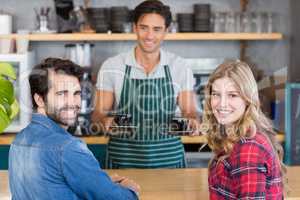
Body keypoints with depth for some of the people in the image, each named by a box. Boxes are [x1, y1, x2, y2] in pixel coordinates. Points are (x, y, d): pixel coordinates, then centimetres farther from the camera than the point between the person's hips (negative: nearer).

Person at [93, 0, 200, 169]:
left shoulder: (179, 66, 1)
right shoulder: (111, 66, -2)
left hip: (169, 157, 1)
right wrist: (106, 120, -20)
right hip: (123, 159, -1)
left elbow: (189, 110, 4)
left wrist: (192, 120, -18)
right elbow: (100, 112, 2)